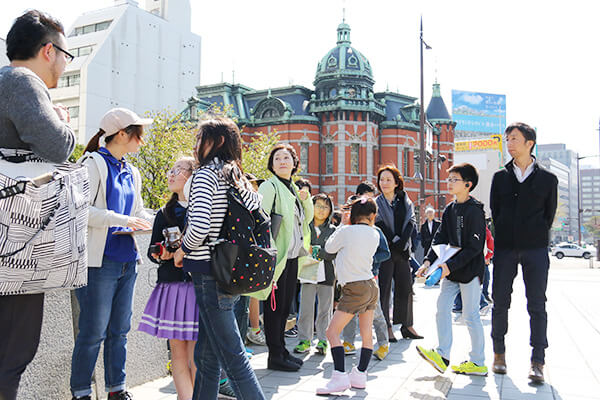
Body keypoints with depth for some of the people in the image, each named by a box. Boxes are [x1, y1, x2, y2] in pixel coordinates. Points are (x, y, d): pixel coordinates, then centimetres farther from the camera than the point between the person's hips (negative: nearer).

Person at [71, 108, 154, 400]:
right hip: (100, 259, -7)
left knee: (119, 329, 12)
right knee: (94, 330, -1)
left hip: (127, 260, 7)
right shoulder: (94, 164, -6)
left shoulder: (132, 173, 16)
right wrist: (124, 220, -19)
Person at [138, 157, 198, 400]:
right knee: (178, 354, 7)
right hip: (171, 287, 5)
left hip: (199, 286, -4)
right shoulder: (164, 213, 14)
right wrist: (161, 254, -4)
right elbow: (152, 250, 18)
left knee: (196, 358, -3)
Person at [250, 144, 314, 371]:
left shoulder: (293, 188, 16)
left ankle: (281, 350, 27)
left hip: (292, 256, 8)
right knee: (275, 305, -1)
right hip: (277, 256, -8)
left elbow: (308, 218, 22)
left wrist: (306, 199, 3)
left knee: (286, 304, 15)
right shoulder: (269, 186, -8)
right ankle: (275, 356, 9)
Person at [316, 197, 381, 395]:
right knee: (367, 333, 11)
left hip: (355, 289, -7)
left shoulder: (347, 231, -11)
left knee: (332, 332, -6)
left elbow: (329, 248, 6)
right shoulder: (374, 235, 5)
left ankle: (340, 377, -12)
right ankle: (360, 375, 18)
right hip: (371, 286, 8)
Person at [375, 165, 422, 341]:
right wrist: (395, 242, -15)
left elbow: (411, 223, 0)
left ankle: (407, 326, 16)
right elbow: (381, 227, -7)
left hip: (402, 251, 3)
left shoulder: (405, 202, 11)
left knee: (406, 288, 6)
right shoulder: (376, 204, 3)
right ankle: (386, 328, 3)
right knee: (384, 289, -3)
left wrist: (402, 242, -13)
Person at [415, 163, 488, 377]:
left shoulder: (475, 210, -14)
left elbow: (474, 247, -18)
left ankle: (478, 362, 14)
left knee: (470, 314, 1)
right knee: (442, 308, 2)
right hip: (451, 270, 7)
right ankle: (442, 355, 7)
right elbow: (440, 238, 7)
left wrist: (451, 266, -24)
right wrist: (428, 261, -6)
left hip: (470, 270, -7)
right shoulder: (450, 209, 10)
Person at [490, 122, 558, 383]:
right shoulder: (500, 177, 10)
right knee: (500, 302, 5)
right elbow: (494, 212, 12)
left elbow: (549, 215, 9)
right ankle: (499, 352, 19)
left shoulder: (547, 179, 5)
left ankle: (537, 361, 7)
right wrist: (505, 236, 8)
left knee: (537, 305, 0)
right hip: (505, 248, 2)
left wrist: (536, 238, 7)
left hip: (535, 249, -1)